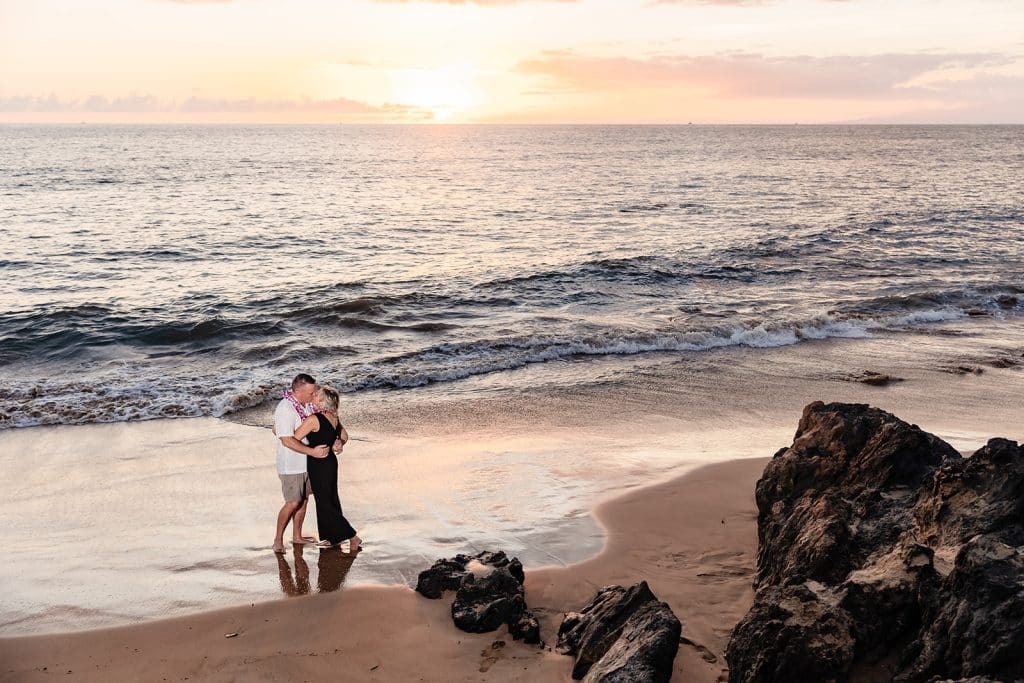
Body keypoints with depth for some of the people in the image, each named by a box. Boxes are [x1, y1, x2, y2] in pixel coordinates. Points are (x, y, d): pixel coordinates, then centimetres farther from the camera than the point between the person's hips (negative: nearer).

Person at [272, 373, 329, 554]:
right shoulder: (285, 409, -24)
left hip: (307, 462, 8)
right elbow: (287, 441, -28)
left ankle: (297, 536, 28)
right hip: (291, 464, -8)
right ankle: (278, 539, 9)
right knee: (293, 502, -7)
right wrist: (313, 451, -30)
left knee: (303, 499, 15)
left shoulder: (309, 404, 0)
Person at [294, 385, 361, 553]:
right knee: (331, 500, 18)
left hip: (318, 465, -8)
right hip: (330, 462, 8)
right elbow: (344, 436, 18)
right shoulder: (333, 418, 2)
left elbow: (293, 439, -19)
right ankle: (334, 538, 30)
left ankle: (352, 537, 0)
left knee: (325, 504, 1)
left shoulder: (313, 419, -23)